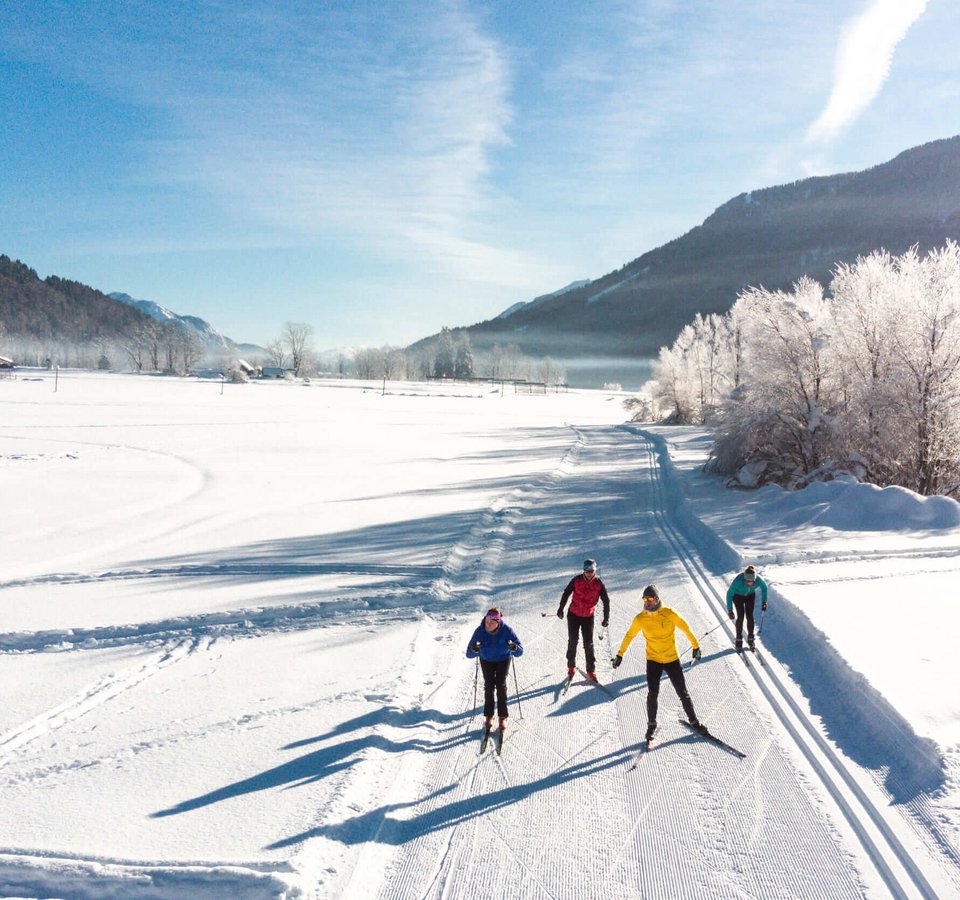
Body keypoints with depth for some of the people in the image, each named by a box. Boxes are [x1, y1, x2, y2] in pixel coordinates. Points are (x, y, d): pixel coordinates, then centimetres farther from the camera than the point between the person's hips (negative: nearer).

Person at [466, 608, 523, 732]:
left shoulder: (506, 630, -31)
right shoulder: (480, 631, -29)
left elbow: (520, 652, -30)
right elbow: (469, 654, -28)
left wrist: (514, 648, -53)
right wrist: (474, 650, -51)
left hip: (503, 659, -1)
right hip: (486, 660, 1)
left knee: (501, 685, -8)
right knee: (488, 686, -6)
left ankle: (503, 717, 5)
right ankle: (488, 716, 9)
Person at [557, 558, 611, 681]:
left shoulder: (599, 584, -11)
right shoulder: (576, 580, -12)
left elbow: (606, 601, -2)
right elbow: (566, 593, 1)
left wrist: (606, 618, -3)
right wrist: (561, 609, 4)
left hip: (588, 617, 0)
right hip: (573, 615, 0)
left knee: (588, 644, -1)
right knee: (573, 641, 7)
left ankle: (591, 670, 8)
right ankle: (571, 666, 25)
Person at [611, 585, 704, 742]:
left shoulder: (669, 614, -14)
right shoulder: (640, 619, -8)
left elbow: (685, 628, -1)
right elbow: (629, 635, 6)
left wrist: (695, 646, 8)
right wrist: (620, 654, 10)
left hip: (672, 659, -1)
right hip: (653, 660, 1)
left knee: (682, 693, 5)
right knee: (652, 694, -7)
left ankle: (694, 721, 23)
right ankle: (651, 725, 11)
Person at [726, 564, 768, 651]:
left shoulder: (758, 580, -34)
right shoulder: (738, 580, -42)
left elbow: (764, 587, -9)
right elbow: (729, 594, -29)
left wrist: (764, 601, -3)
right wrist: (730, 610, -29)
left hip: (750, 595, 2)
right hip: (738, 595, -2)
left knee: (750, 616, -3)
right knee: (740, 616, -9)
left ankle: (750, 639, 15)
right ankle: (739, 640, 5)